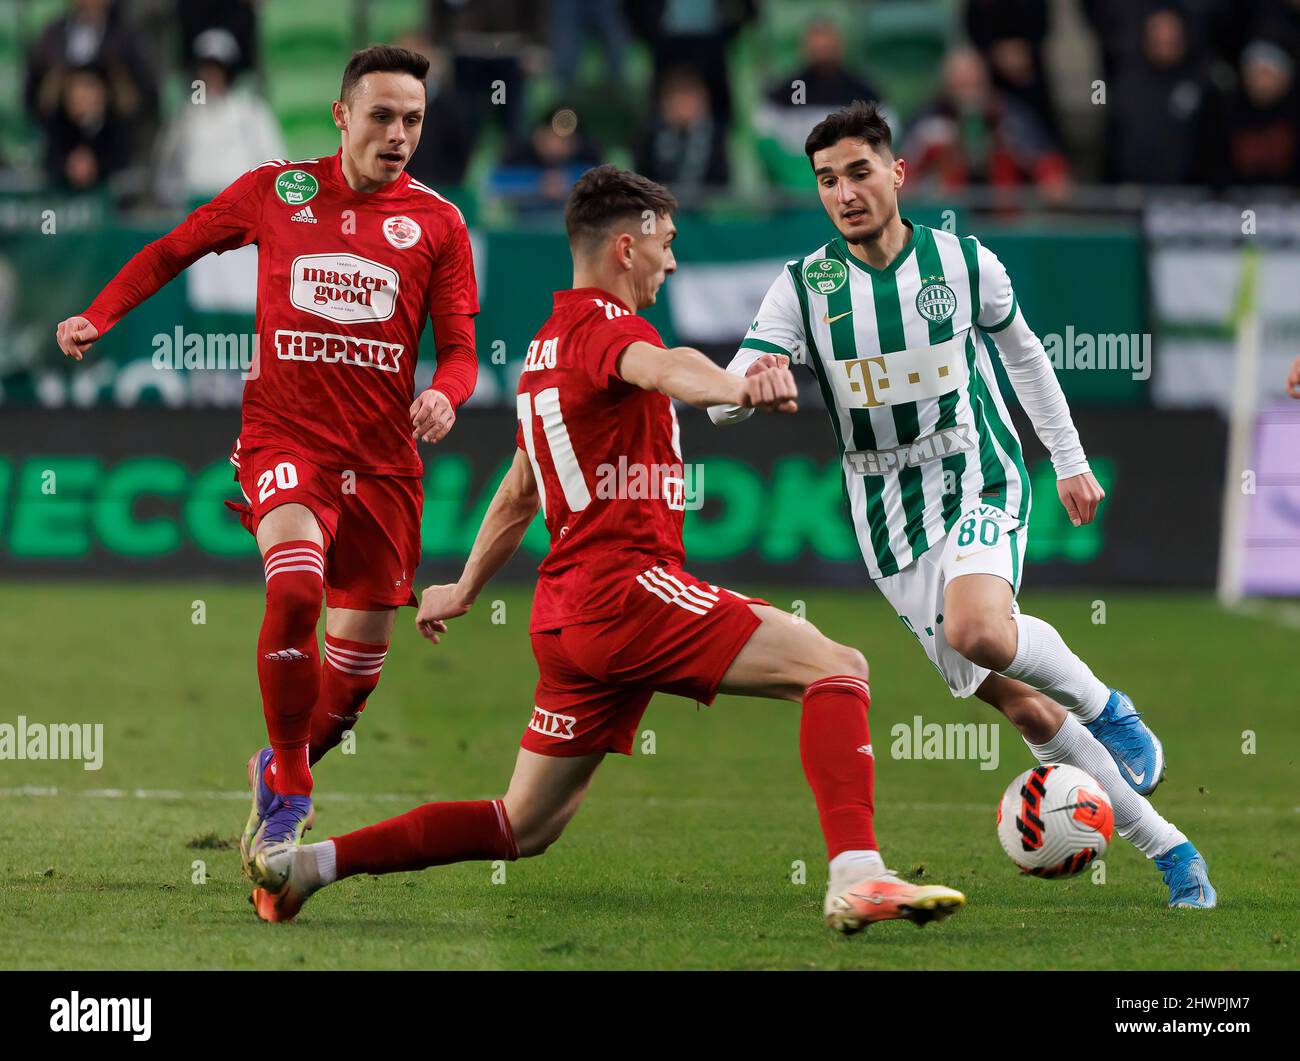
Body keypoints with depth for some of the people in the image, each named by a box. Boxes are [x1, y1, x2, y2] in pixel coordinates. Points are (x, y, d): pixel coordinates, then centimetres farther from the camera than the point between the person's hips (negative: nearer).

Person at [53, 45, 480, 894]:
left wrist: (445, 394, -18)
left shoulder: (438, 223, 5)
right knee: (295, 588, -28)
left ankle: (281, 770, 33)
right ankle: (289, 791, -12)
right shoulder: (275, 192, 4)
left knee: (361, 658, 3)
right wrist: (99, 317, 10)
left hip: (384, 456, 2)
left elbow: (459, 348, 4)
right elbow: (174, 250, 19)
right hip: (285, 434, -2)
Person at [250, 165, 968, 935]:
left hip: (567, 611, 10)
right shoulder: (604, 324, -7)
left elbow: (518, 495, 35)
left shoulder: (549, 344, 22)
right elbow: (658, 367, -34)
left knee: (526, 828, 15)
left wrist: (465, 590, 47)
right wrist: (738, 388, -54)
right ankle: (857, 878, -33)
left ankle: (312, 862, 14)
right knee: (836, 668, -16)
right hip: (627, 589, -10)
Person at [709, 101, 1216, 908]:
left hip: (980, 486, -2)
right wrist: (748, 381, -37)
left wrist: (1071, 462, 17)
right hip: (891, 519, 2)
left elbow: (1023, 354, 13)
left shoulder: (965, 263, -4)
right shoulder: (803, 288, -5)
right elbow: (723, 403, -13)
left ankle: (1107, 707, -6)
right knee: (1017, 704, 2)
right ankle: (1168, 849, 13)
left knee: (979, 630, -35)